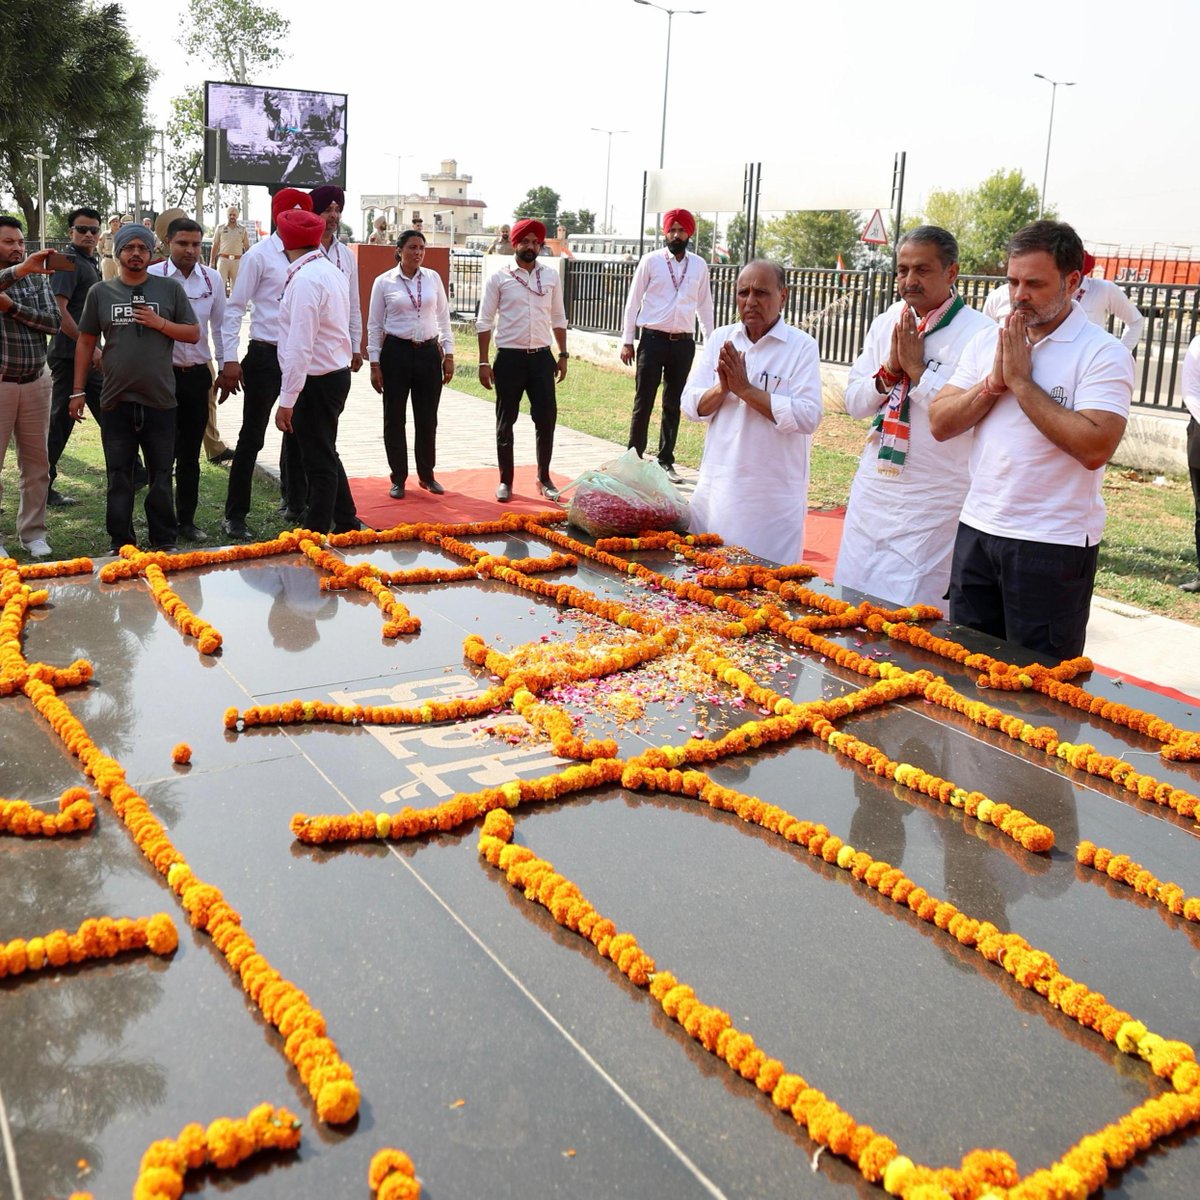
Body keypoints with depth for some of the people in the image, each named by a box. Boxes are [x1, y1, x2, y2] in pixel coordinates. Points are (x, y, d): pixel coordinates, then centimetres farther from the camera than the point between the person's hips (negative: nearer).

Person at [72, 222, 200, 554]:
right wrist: (78, 391, 7)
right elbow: (86, 342, 9)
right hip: (116, 401, 1)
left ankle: (164, 542, 17)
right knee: (119, 478, 7)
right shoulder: (100, 292, 6)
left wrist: (160, 324, -11)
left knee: (161, 476, 7)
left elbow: (194, 333, 5)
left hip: (160, 400, -1)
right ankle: (121, 545, 16)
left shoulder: (170, 289, 4)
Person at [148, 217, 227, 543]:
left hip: (198, 373, 3)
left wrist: (225, 367, 7)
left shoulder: (212, 278, 4)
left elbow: (220, 324, 10)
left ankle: (187, 520, 23)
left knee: (190, 453, 11)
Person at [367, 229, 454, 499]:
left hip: (429, 353, 2)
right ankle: (398, 478, 18)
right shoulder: (384, 282, -1)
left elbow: (443, 317, 10)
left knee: (427, 418, 8)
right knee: (394, 418, 5)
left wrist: (449, 354, 4)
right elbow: (374, 325, 1)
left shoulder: (433, 278, 5)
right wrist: (374, 364, -3)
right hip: (396, 353, -2)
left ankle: (426, 475, 24)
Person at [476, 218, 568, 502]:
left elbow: (558, 319, 13)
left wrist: (563, 355, 10)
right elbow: (484, 322, -2)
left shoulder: (551, 276, 7)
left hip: (542, 356, 2)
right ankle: (506, 481, 17)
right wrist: (483, 362, -6)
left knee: (547, 418, 4)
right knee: (506, 421, 6)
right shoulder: (499, 278, -2)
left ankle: (544, 478, 20)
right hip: (509, 357, -2)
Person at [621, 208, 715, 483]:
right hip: (653, 340, -3)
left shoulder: (699, 265, 7)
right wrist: (627, 341, -3)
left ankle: (666, 460, 18)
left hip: (683, 343, 3)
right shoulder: (651, 261, -1)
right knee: (643, 403, 1)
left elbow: (704, 305, 12)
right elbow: (633, 301, 1)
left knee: (673, 405, 9)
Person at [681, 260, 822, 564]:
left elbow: (807, 417, -16)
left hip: (773, 496, -4)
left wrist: (745, 388, -16)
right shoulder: (721, 339, 8)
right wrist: (722, 388, -14)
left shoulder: (802, 347, -5)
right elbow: (691, 406, 6)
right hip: (717, 487, 4)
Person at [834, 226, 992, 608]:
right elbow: (854, 402, 9)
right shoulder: (886, 323, 9)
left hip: (930, 503, -6)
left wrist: (916, 368, -17)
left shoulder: (977, 334, -12)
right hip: (871, 490, 6)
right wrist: (889, 369, -8)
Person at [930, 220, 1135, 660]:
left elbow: (1095, 448, -23)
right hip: (977, 529, 5)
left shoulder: (1103, 353, -10)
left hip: (1054, 545, -5)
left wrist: (1021, 380, -17)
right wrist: (995, 381, -12)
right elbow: (940, 424, 3)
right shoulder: (988, 340, 7)